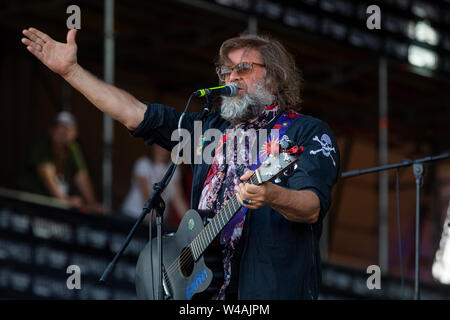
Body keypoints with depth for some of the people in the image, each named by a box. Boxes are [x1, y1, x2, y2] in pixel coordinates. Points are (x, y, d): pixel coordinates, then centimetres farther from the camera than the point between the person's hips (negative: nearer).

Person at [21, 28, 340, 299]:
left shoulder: (308, 133, 0)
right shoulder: (212, 127, 20)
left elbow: (313, 209, -14)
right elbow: (137, 114, 18)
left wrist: (271, 196, -35)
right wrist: (71, 70, 14)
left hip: (272, 288, -5)